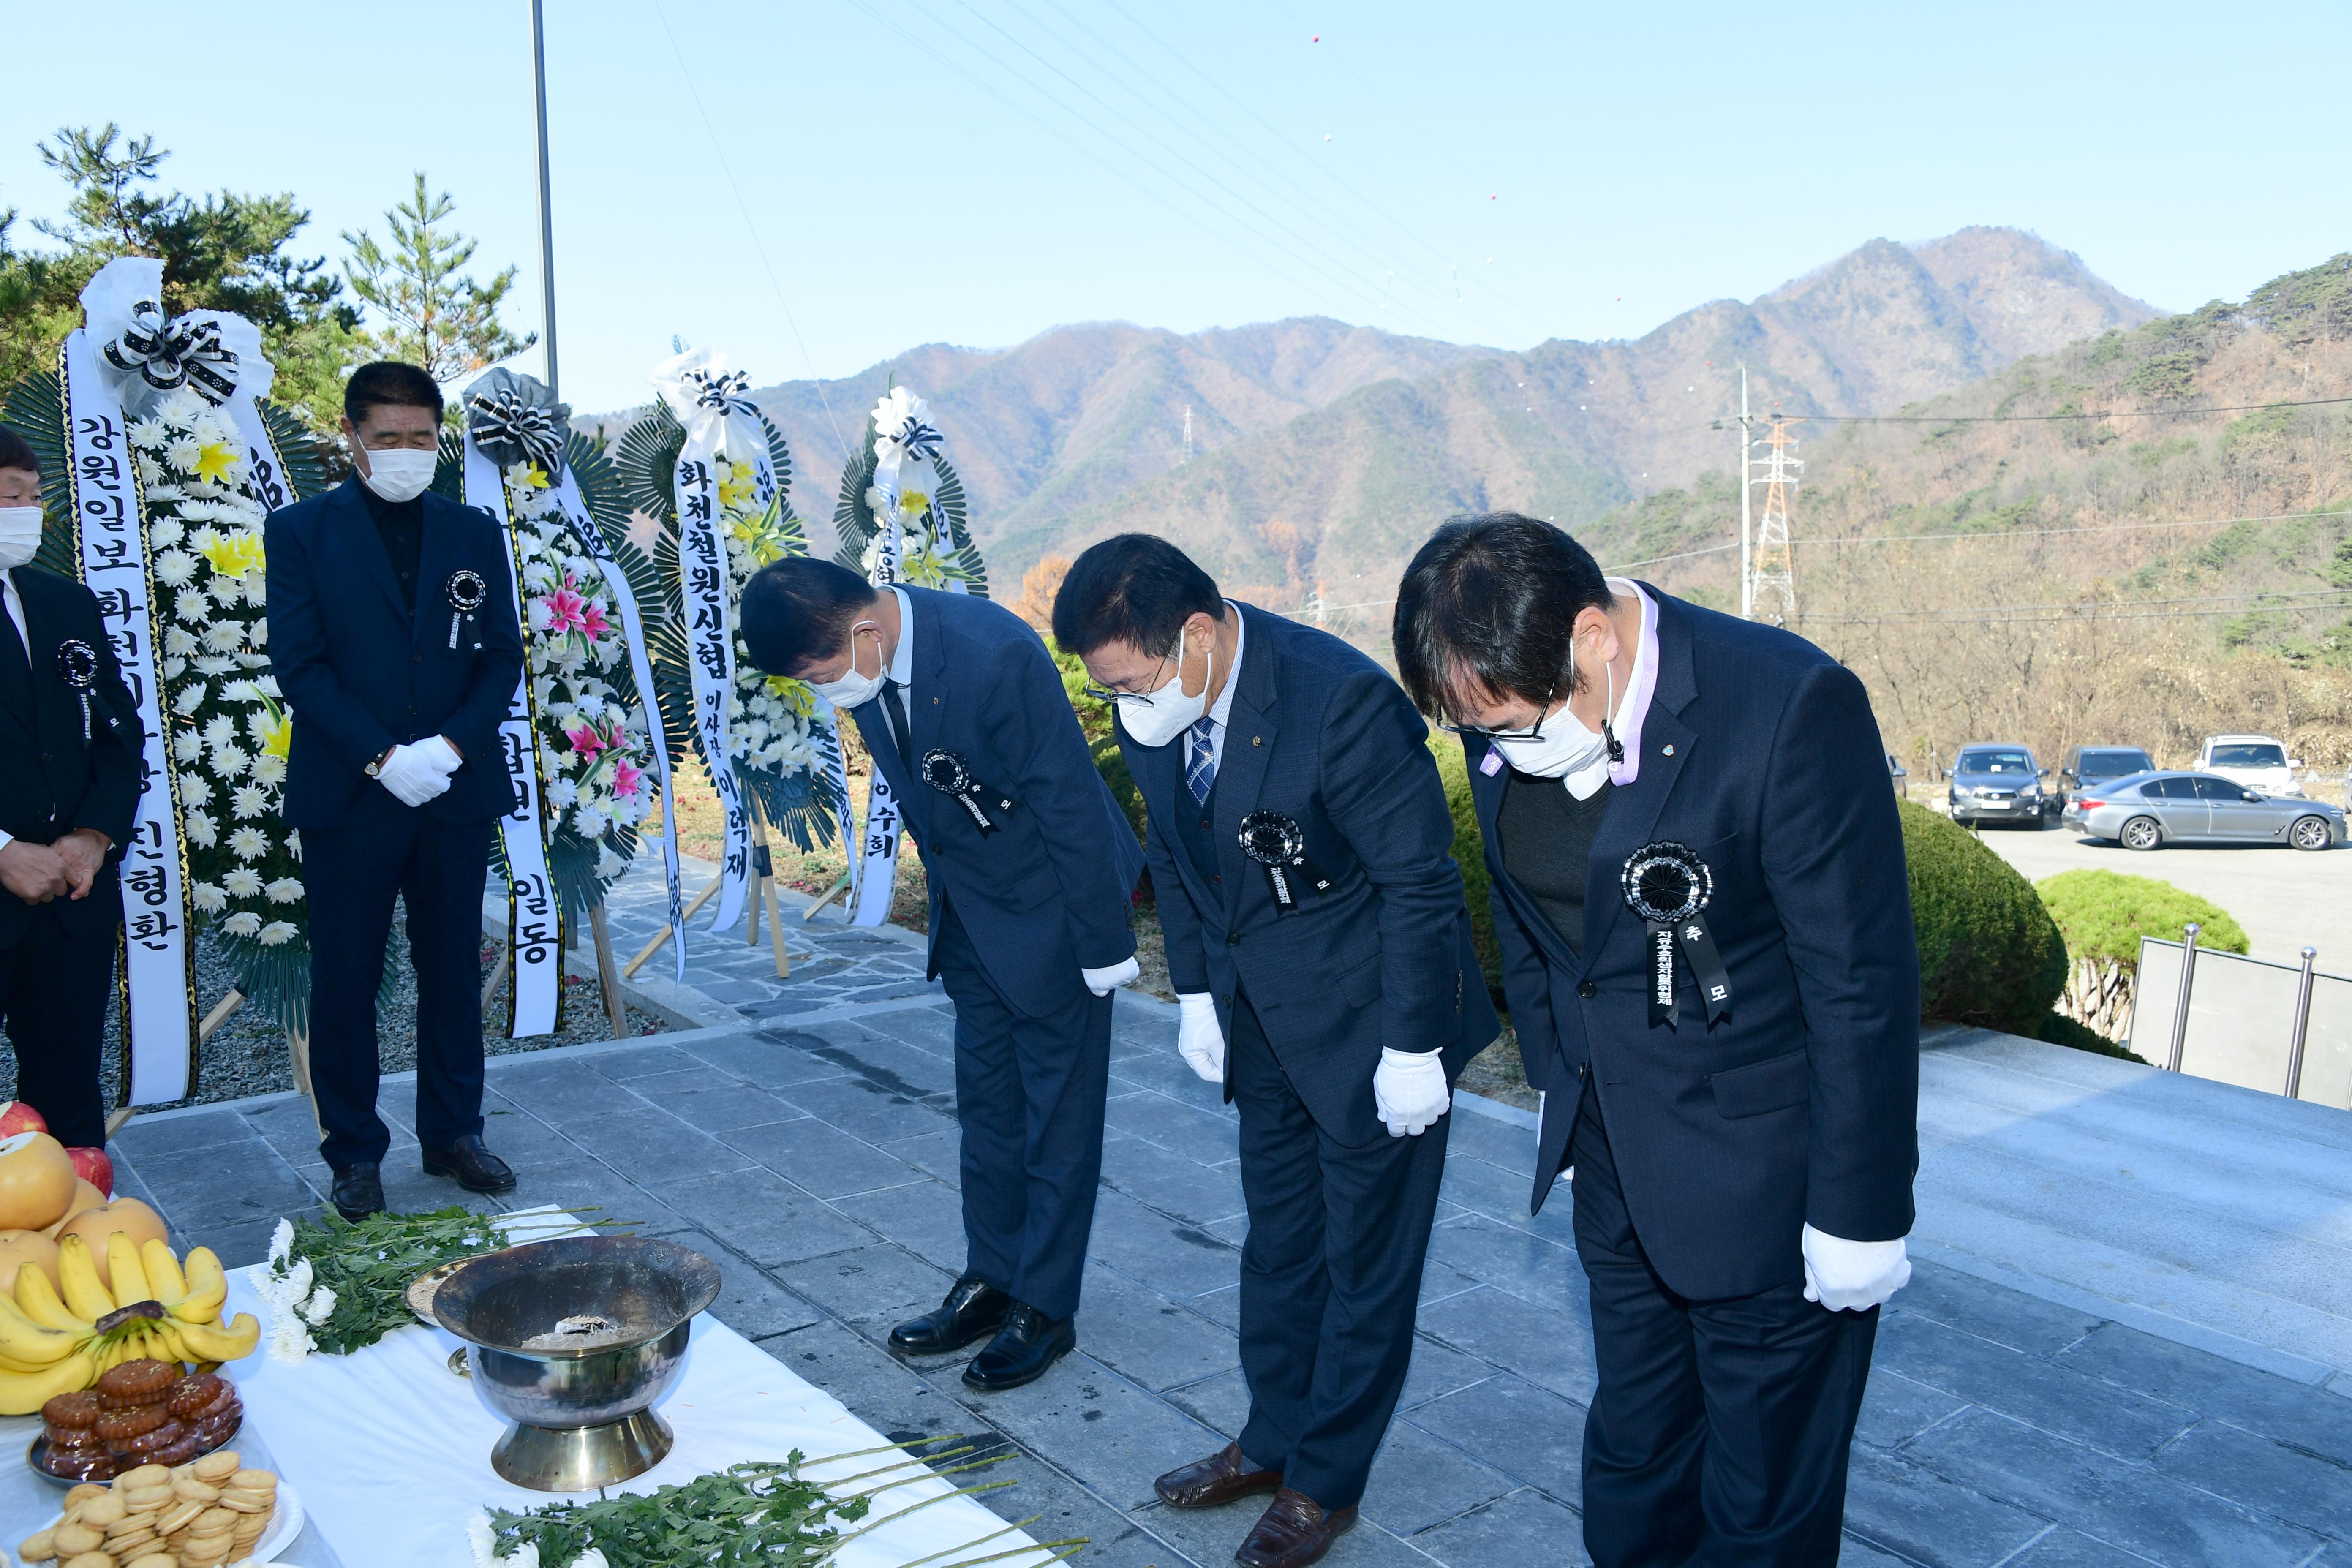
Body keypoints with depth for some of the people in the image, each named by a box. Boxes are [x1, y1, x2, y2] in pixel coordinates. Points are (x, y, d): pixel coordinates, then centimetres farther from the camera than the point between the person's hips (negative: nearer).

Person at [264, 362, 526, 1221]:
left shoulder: (474, 532, 8)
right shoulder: (301, 531, 1)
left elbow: (503, 657, 4)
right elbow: (300, 665, -6)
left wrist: (451, 746, -11)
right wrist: (382, 757, -16)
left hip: (457, 790, 3)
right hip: (346, 796, -2)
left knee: (453, 972, 11)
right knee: (346, 981, 5)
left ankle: (453, 1133, 25)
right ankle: (355, 1152, 18)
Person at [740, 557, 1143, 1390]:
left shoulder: (995, 656, -30)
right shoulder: (864, 665, -7)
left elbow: (1070, 802, -23)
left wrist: (1104, 945, -17)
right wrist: (947, 892, 14)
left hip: (1048, 904, -7)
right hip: (968, 907, 7)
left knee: (1058, 1111, 5)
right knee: (986, 1103, 17)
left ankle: (1046, 1306, 19)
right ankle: (991, 1280, 31)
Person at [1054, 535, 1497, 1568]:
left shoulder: (1343, 703, -29)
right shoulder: (1153, 711, -8)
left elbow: (1418, 879, -21)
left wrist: (1410, 1049, -17)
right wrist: (1196, 993, 7)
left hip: (1367, 1020, -6)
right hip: (1260, 1016, 7)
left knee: (1366, 1258, 10)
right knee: (1278, 1237, 22)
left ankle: (1324, 1483, 29)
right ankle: (1273, 1440, 41)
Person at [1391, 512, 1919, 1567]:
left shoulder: (1790, 708, -24)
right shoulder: (1507, 719, -5)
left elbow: (1862, 982, -19)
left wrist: (1858, 1215, -13)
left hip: (1763, 1179, -5)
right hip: (1615, 1162, 6)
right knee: (1631, 1457, 22)